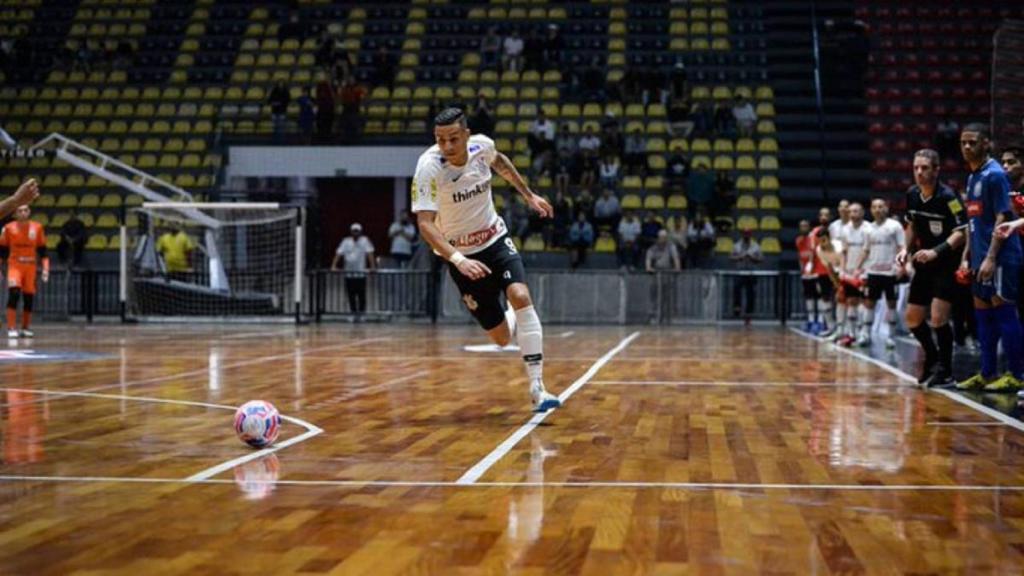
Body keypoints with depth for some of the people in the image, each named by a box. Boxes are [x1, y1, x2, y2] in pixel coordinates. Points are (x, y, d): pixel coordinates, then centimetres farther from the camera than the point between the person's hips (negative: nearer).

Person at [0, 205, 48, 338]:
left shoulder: (37, 228, 2)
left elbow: (42, 251, 6)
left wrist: (45, 268, -1)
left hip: (31, 267, 2)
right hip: (14, 265, -2)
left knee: (29, 298, 6)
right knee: (14, 294, -19)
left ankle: (25, 329, 21)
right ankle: (11, 329, -18)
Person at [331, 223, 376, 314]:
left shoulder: (364, 240, 1)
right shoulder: (346, 241, 7)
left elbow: (369, 253, -8)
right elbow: (339, 253, 3)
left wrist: (372, 266, -18)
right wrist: (334, 266, -7)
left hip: (361, 272, -3)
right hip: (348, 272, 3)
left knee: (361, 293, -3)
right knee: (350, 293, 5)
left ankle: (361, 310, 6)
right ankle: (353, 310, 15)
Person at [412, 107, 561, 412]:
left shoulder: (482, 145, -12)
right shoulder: (429, 167, -26)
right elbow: (425, 224, -33)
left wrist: (529, 195, 15)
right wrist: (458, 259, -46)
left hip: (495, 239, 3)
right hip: (460, 253, -2)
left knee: (521, 296, -25)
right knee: (501, 336, -1)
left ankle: (537, 387, -19)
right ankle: (521, 324, 39)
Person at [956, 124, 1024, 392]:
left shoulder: (995, 175, -11)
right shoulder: (973, 177, 16)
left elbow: (1002, 218, -16)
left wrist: (991, 257, -21)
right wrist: (967, 256, 18)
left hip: (1000, 258, -9)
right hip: (980, 258, 9)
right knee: (983, 312, 10)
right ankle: (987, 374, 17)